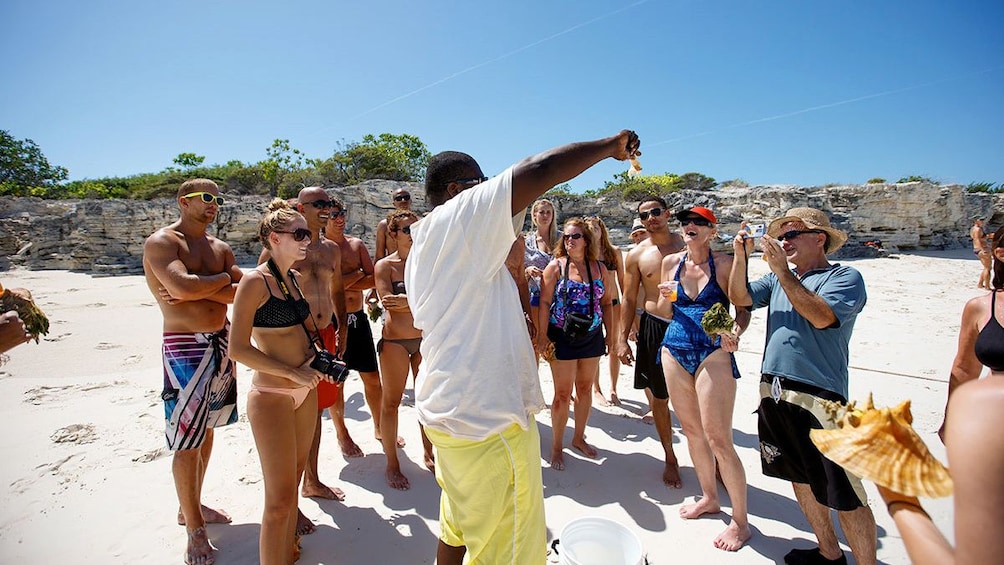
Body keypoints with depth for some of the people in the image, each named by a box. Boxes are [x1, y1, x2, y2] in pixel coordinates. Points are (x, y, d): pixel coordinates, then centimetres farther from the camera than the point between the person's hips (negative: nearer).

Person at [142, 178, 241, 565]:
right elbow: (183, 287, -25)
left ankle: (192, 507, 35)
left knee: (207, 430, 16)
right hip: (186, 347, -7)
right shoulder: (160, 242, -8)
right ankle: (195, 531, 15)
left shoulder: (220, 248, 11)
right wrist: (222, 279, -8)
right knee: (187, 440, 1)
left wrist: (197, 288, -14)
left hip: (221, 342, 7)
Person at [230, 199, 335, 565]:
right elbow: (239, 349, -18)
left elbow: (315, 325, 15)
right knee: (280, 498, 0)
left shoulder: (295, 278, 8)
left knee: (292, 484, 21)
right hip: (272, 396, -7)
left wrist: (317, 280, 3)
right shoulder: (256, 281, -14)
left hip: (304, 391, 8)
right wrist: (292, 371, -19)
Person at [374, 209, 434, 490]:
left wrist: (406, 301, -18)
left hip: (426, 338, 4)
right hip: (395, 340, -3)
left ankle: (429, 454, 32)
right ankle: (392, 465, 22)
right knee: (391, 402, 7)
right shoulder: (385, 265, -4)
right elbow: (387, 300, -18)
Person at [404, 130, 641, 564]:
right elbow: (539, 170, -22)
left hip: (445, 409, 10)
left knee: (457, 528, 25)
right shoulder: (459, 216, -15)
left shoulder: (421, 247, 15)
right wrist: (610, 146, -7)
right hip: (488, 417, -10)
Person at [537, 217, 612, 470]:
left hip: (592, 337, 4)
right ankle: (557, 446, 19)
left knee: (585, 389, 15)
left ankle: (579, 438, 34)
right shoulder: (555, 266, -6)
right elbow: (544, 302, -9)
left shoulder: (599, 268, 3)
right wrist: (542, 335, -14)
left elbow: (606, 302, 9)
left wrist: (610, 333, 7)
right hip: (562, 338, -3)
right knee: (563, 394, 2)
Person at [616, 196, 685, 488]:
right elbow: (629, 300, 4)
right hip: (655, 328, 0)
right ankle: (670, 458, 29)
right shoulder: (636, 255, 1)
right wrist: (622, 339, 0)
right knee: (658, 397, 9)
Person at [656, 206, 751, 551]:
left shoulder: (724, 264, -5)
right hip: (675, 351, 5)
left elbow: (743, 309, -2)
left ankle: (740, 521, 15)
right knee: (691, 429, 15)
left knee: (717, 438, -5)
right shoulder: (671, 262, 7)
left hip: (713, 354, -5)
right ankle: (709, 498, 36)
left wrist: (734, 334, -22)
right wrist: (665, 298, -9)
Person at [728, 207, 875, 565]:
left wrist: (782, 270, -22)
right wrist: (740, 256, -6)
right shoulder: (779, 279, 15)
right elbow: (740, 297, 5)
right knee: (799, 478, 19)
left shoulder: (845, 277, -5)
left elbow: (821, 316, -22)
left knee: (844, 494, 0)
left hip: (817, 397, -7)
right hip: (773, 392, 7)